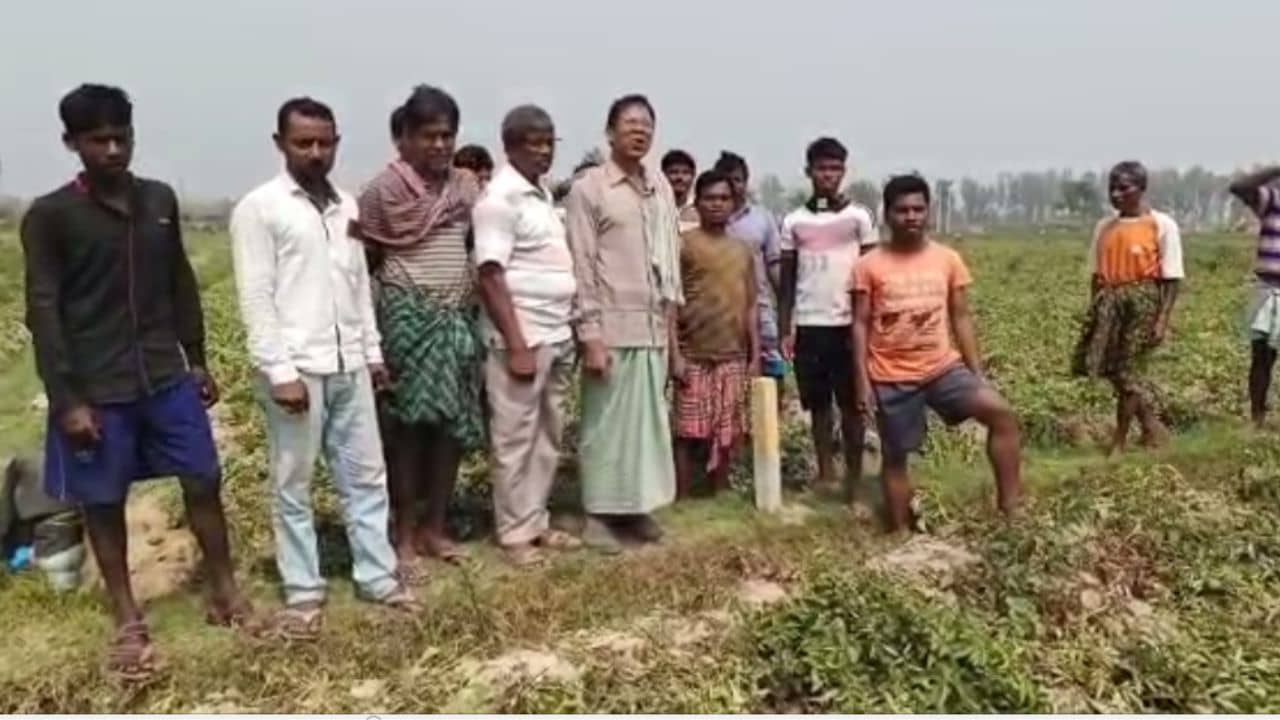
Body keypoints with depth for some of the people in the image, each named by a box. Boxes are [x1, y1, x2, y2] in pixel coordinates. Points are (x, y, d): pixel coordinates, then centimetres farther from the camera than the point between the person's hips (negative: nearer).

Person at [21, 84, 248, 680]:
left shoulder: (160, 200, 5)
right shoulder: (49, 216, -8)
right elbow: (43, 312, -9)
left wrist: (197, 360, 12)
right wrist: (67, 399, -13)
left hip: (166, 376, 4)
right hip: (96, 389, -3)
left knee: (204, 481, 6)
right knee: (103, 502, 8)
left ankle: (225, 591, 23)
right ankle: (128, 622, 23)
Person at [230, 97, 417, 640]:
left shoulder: (345, 205, 12)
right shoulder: (258, 207, -6)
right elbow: (256, 298, -11)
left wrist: (373, 352, 14)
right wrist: (281, 371, -16)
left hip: (349, 367, 6)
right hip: (297, 368, -6)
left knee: (366, 475, 11)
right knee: (293, 485, 6)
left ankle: (378, 576, 23)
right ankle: (303, 592, 18)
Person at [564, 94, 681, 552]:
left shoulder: (661, 187, 11)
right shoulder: (588, 189, -6)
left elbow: (671, 257, 15)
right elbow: (581, 268, -10)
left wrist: (672, 320, 11)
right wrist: (590, 335, -14)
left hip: (654, 326, 6)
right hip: (612, 327, -6)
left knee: (648, 418, 11)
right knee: (606, 421, 1)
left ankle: (638, 506, 24)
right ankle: (599, 513, 13)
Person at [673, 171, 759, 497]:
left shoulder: (743, 249, 13)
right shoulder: (683, 243, -3)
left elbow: (750, 306, 14)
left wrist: (755, 355, 8)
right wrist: (675, 354, -13)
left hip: (734, 358, 5)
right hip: (694, 357, -4)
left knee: (726, 435, 9)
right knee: (689, 433, -2)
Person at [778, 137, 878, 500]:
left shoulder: (859, 216, 1)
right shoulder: (793, 221, 6)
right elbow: (786, 279, 8)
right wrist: (785, 329, 3)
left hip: (848, 323, -1)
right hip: (808, 325, 2)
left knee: (851, 402, 2)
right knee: (818, 402, 7)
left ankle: (854, 476, 10)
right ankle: (825, 471, 17)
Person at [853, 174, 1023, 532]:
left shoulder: (948, 259, 2)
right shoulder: (869, 266, -5)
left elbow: (961, 318, 7)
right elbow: (860, 326, -3)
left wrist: (977, 373, 4)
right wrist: (863, 382, -7)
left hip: (943, 366, 2)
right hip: (891, 377, -2)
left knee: (1002, 414, -16)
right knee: (895, 457, 7)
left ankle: (1010, 508, -6)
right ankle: (901, 535, 23)